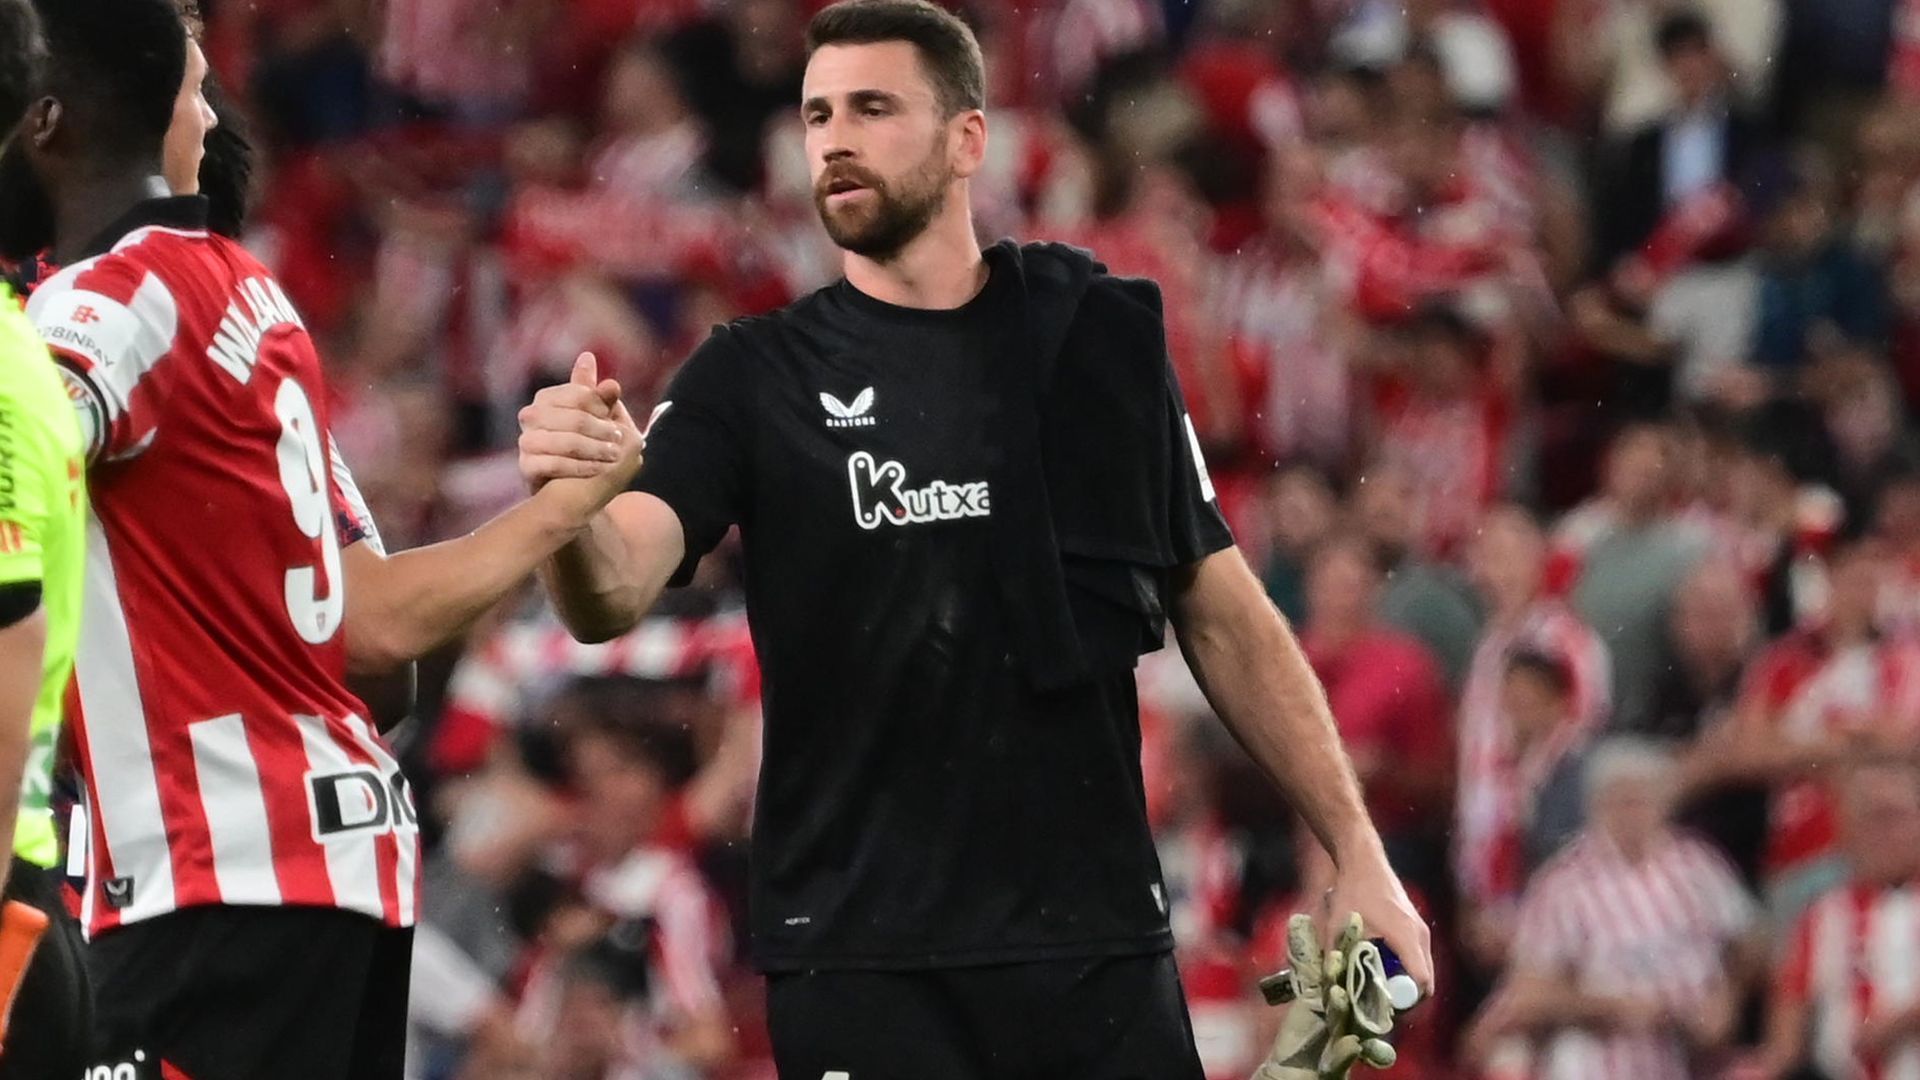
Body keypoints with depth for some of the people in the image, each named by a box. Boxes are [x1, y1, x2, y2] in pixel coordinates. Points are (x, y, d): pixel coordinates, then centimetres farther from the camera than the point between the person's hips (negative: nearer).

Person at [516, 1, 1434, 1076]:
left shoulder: (1103, 341, 7)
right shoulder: (754, 380, 2)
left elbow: (1223, 616, 11)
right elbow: (613, 594, -12)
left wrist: (1359, 854, 6)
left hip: (1100, 943, 1)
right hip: (863, 963, -1)